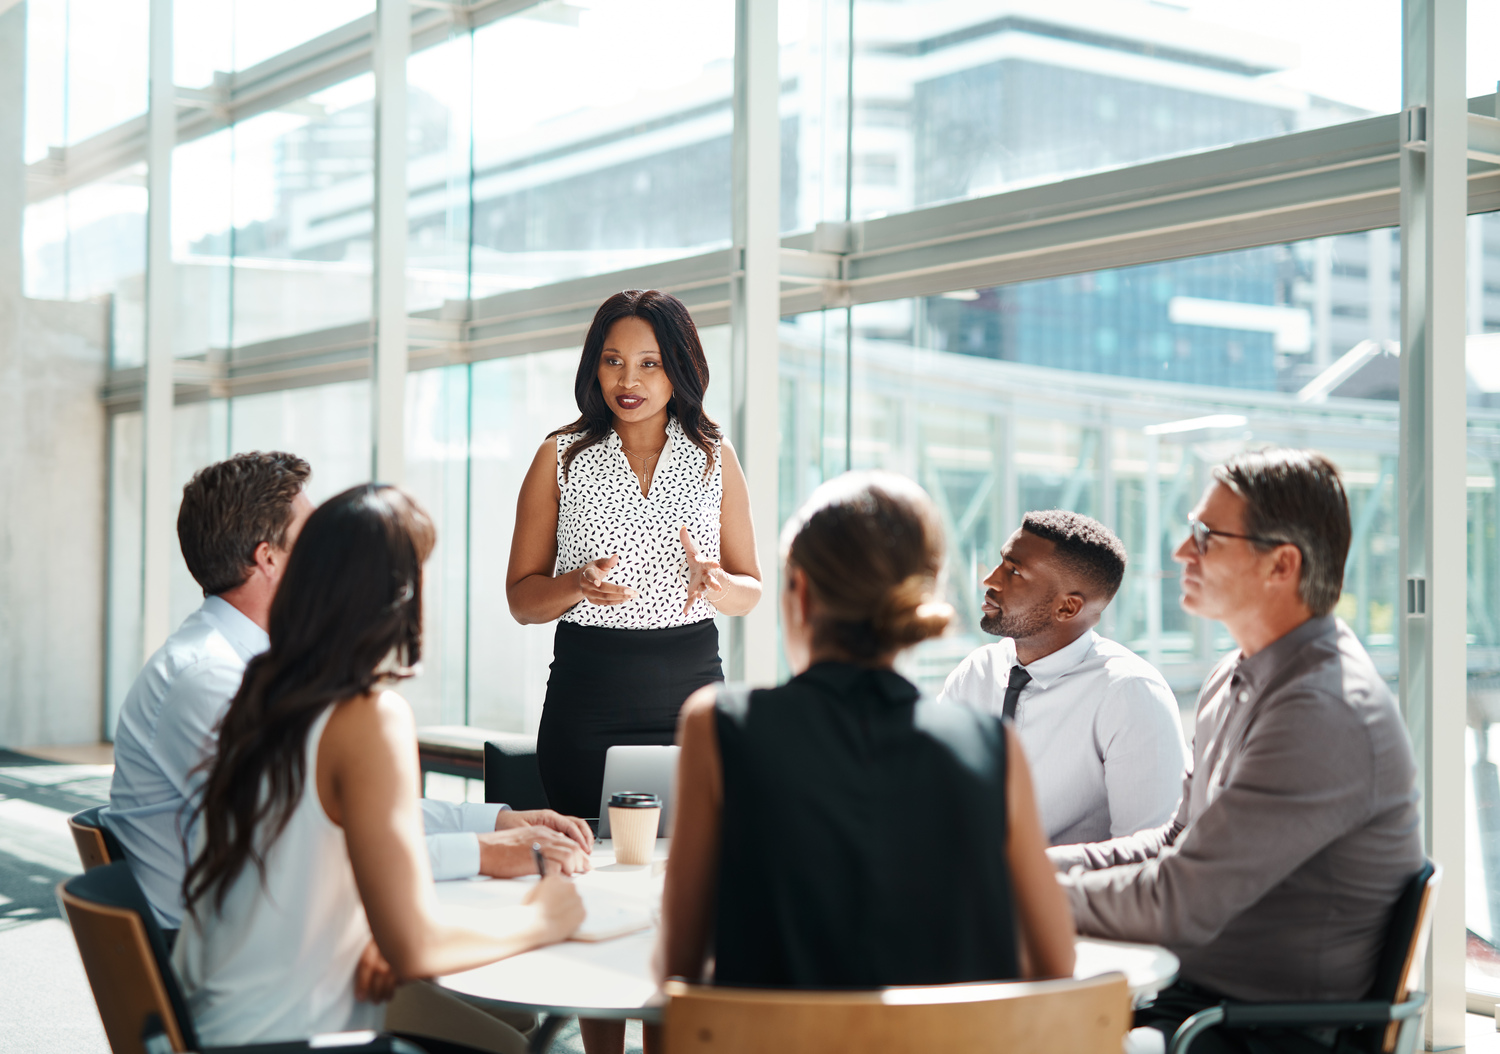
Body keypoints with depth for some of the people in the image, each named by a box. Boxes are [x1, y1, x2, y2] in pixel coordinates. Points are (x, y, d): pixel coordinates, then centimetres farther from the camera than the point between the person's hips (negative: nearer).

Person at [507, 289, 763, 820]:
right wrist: (578, 583, -15)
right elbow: (521, 598, 5)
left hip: (692, 692, 1)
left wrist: (716, 583, -10)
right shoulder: (560, 457, 4)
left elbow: (750, 590, 12)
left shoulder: (715, 457, 8)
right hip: (587, 692, -1)